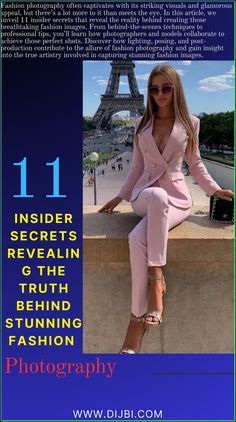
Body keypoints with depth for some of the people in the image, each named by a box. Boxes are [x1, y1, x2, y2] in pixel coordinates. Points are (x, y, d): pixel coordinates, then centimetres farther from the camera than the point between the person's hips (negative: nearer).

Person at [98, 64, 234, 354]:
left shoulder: (190, 123, 8)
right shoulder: (141, 124, 13)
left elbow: (195, 163, 16)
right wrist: (119, 197, 13)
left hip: (176, 197, -1)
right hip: (144, 196, 2)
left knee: (138, 238, -34)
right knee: (158, 195, -40)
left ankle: (137, 320, -28)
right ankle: (156, 282, -31)